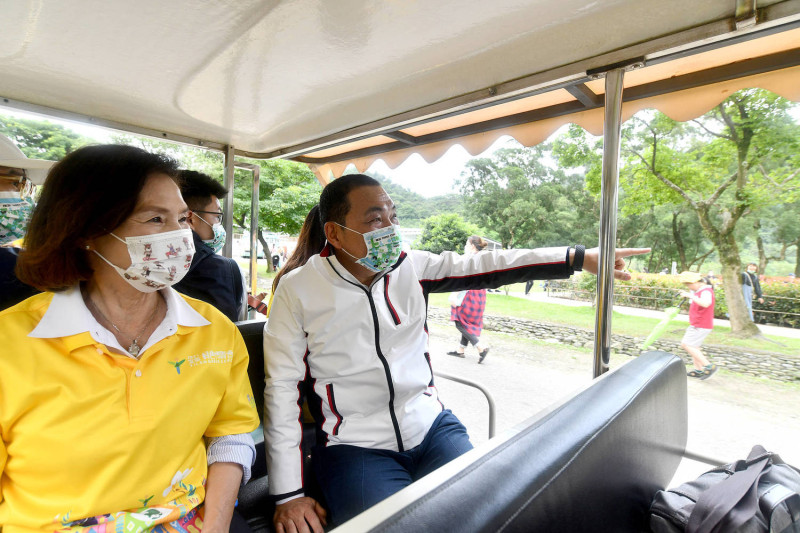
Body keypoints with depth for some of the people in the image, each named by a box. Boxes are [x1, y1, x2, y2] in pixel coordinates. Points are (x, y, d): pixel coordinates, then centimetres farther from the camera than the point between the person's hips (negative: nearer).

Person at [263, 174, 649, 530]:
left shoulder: (411, 267, 0)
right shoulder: (297, 290, -8)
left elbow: (485, 266, -1)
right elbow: (283, 389, -7)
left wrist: (579, 258, -5)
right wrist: (288, 494, -8)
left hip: (431, 427, 3)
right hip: (356, 446, -2)